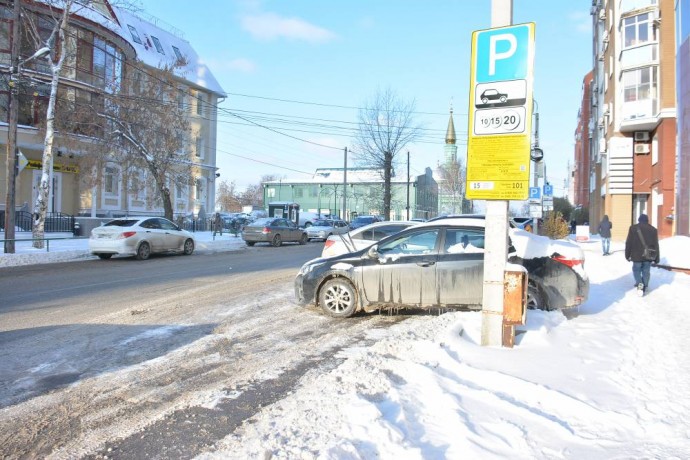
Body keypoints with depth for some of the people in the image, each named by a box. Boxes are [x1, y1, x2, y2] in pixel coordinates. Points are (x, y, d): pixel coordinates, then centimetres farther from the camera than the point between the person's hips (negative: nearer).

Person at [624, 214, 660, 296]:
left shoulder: (633, 228, -4)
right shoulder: (653, 230, 5)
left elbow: (628, 243, -4)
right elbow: (656, 245, 6)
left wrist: (627, 255, 4)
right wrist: (656, 258, 11)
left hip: (637, 255, -2)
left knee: (636, 270, 10)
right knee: (646, 271, 12)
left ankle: (639, 283, -13)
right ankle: (644, 287, 14)